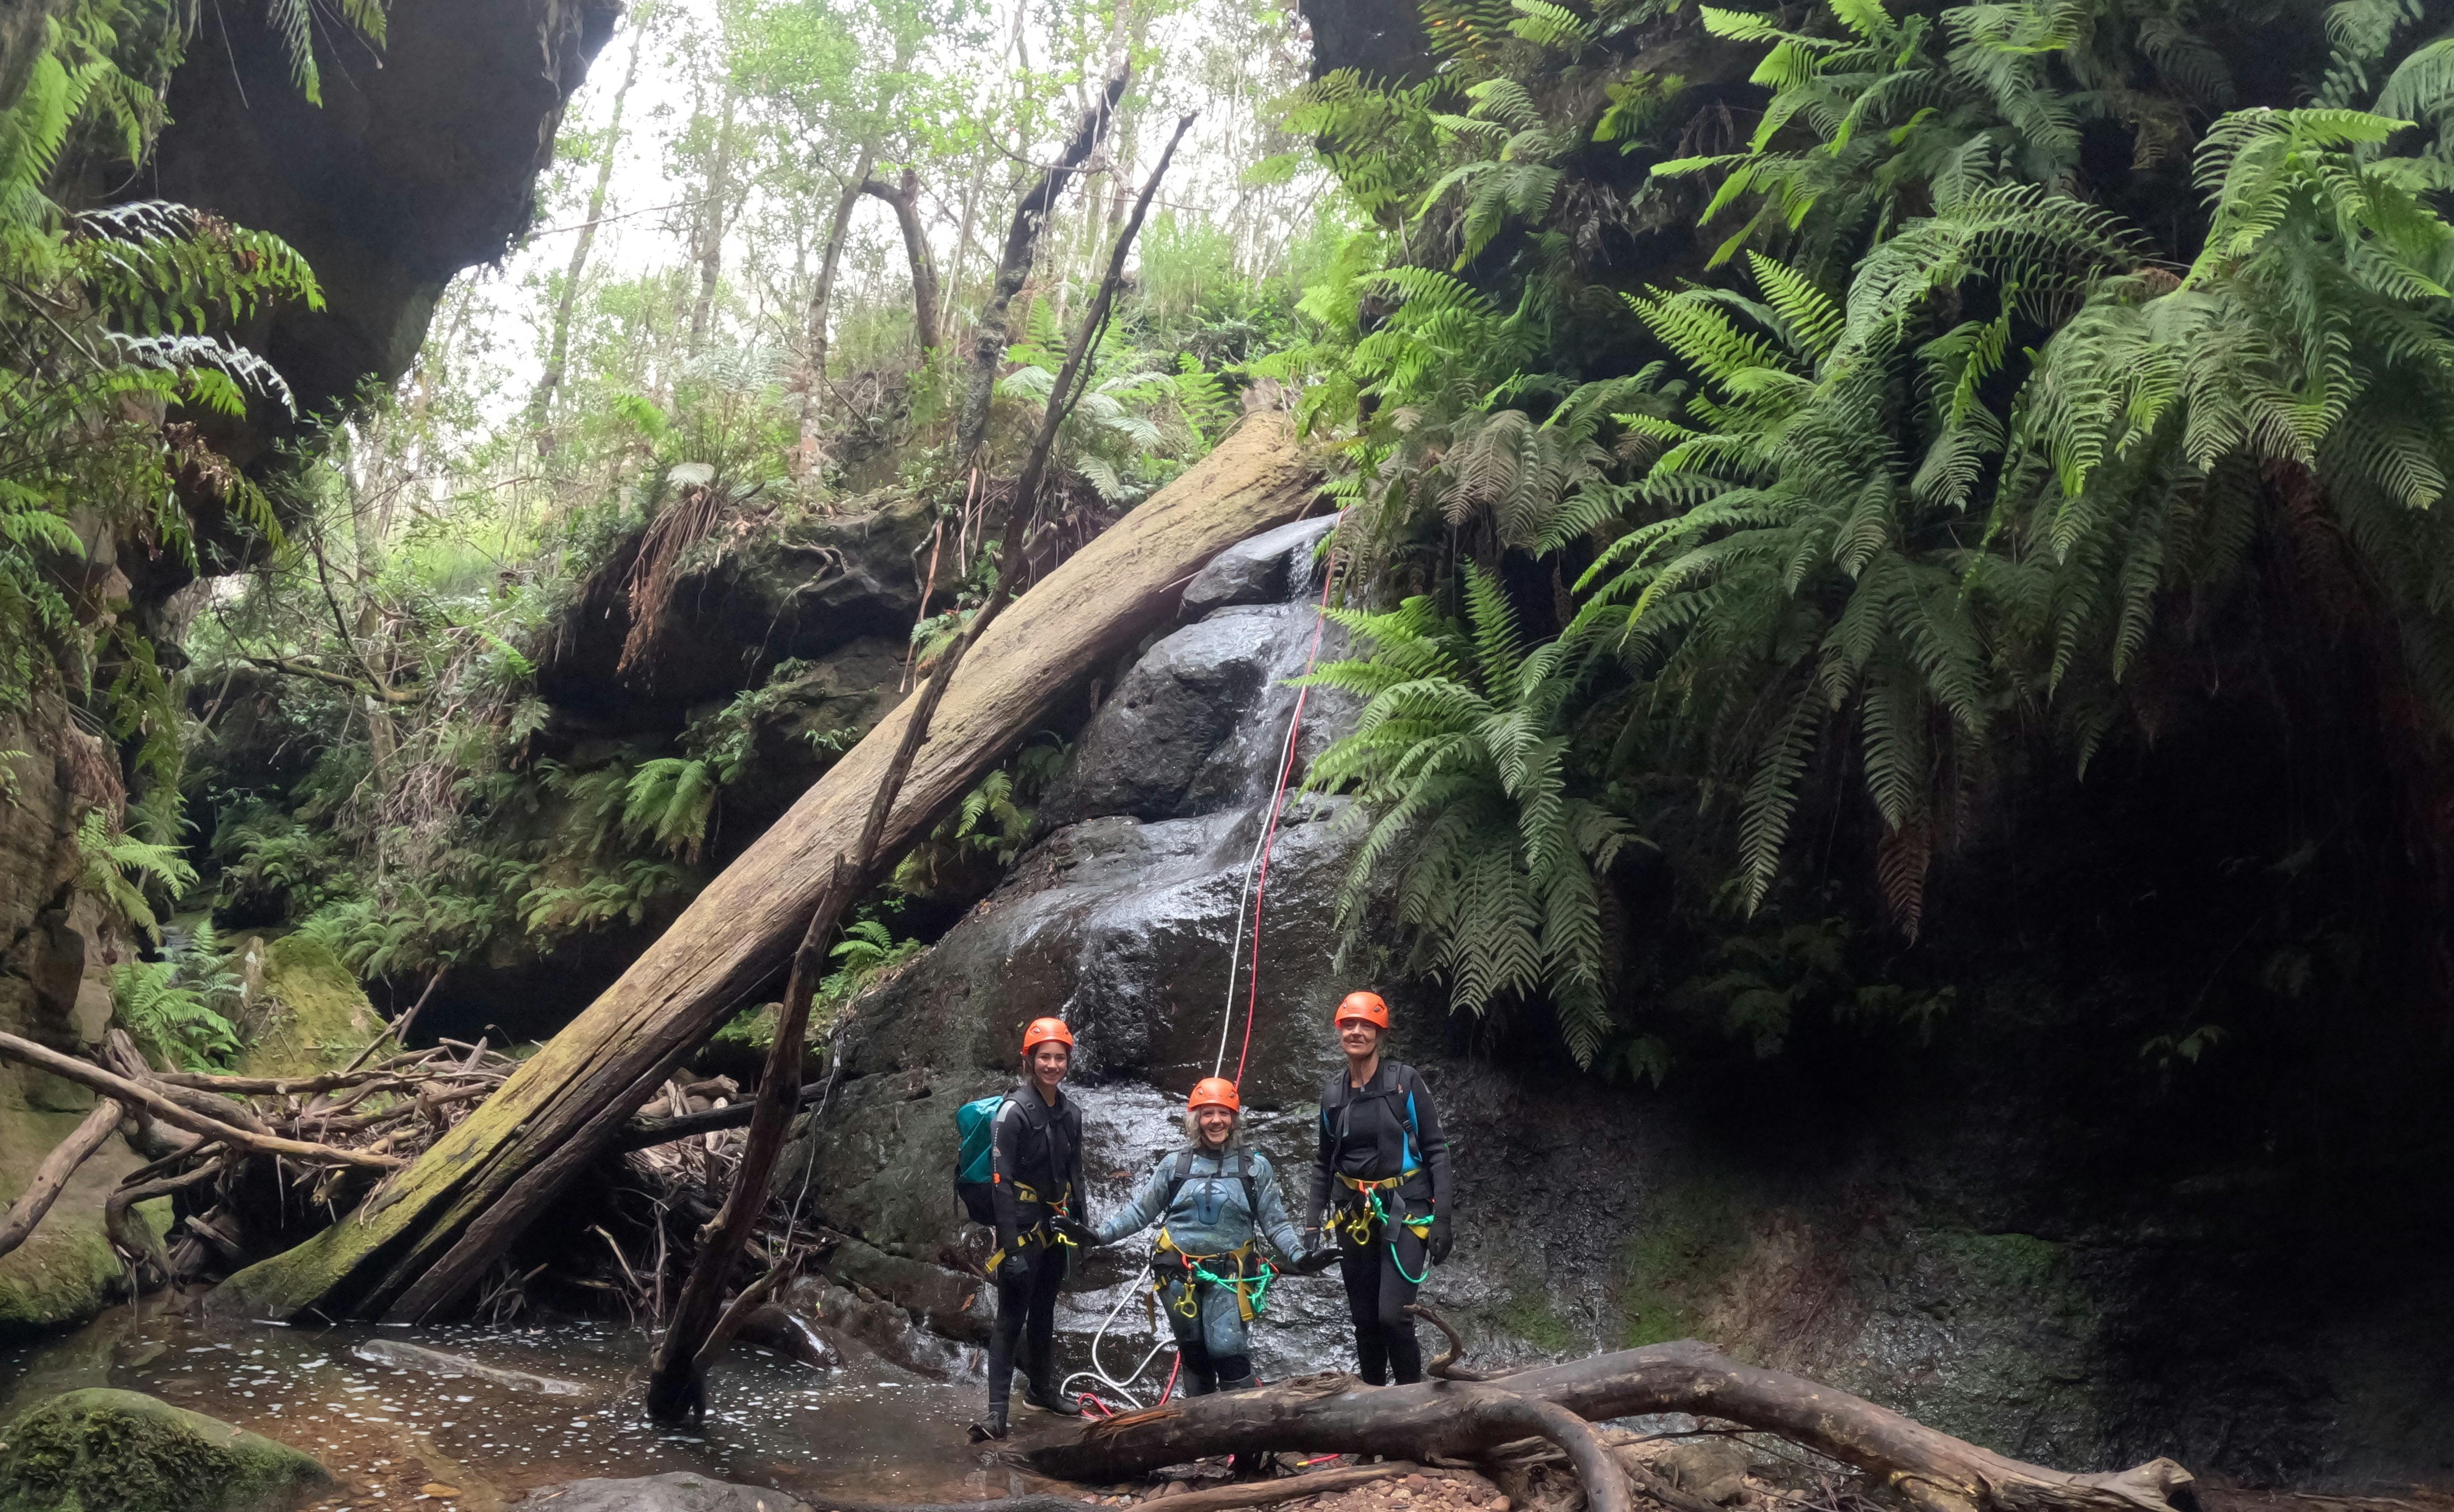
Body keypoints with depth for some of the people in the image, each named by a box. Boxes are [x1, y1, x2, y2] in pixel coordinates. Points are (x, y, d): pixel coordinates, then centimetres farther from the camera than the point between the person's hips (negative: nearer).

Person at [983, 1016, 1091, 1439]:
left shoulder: (1071, 1114, 7)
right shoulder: (1015, 1111, -14)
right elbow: (1001, 1180, -17)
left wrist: (1080, 1227, 13)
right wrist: (1011, 1244, -22)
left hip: (1055, 1226, 7)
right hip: (1022, 1226, -7)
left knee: (1044, 1313, 19)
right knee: (1011, 1319, -7)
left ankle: (1041, 1389, 33)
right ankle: (997, 1408, -7)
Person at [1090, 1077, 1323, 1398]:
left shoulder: (1255, 1167, 2)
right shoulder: (1174, 1165, 3)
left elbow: (1276, 1223, 4)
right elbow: (1139, 1212, 6)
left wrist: (1298, 1255, -13)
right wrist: (1100, 1235, -7)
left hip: (1228, 1275, -2)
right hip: (1179, 1274, 2)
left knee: (1227, 1349, -16)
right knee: (1193, 1352, 10)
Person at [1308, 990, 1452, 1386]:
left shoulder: (1405, 1081, -7)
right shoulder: (1333, 1091, 5)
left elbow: (1436, 1150, -6)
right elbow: (1324, 1163, 15)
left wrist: (1442, 1218, -12)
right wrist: (1315, 1223, 9)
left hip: (1404, 1211, -4)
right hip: (1353, 1215, 4)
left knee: (1392, 1315, -15)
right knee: (1364, 1320, 9)